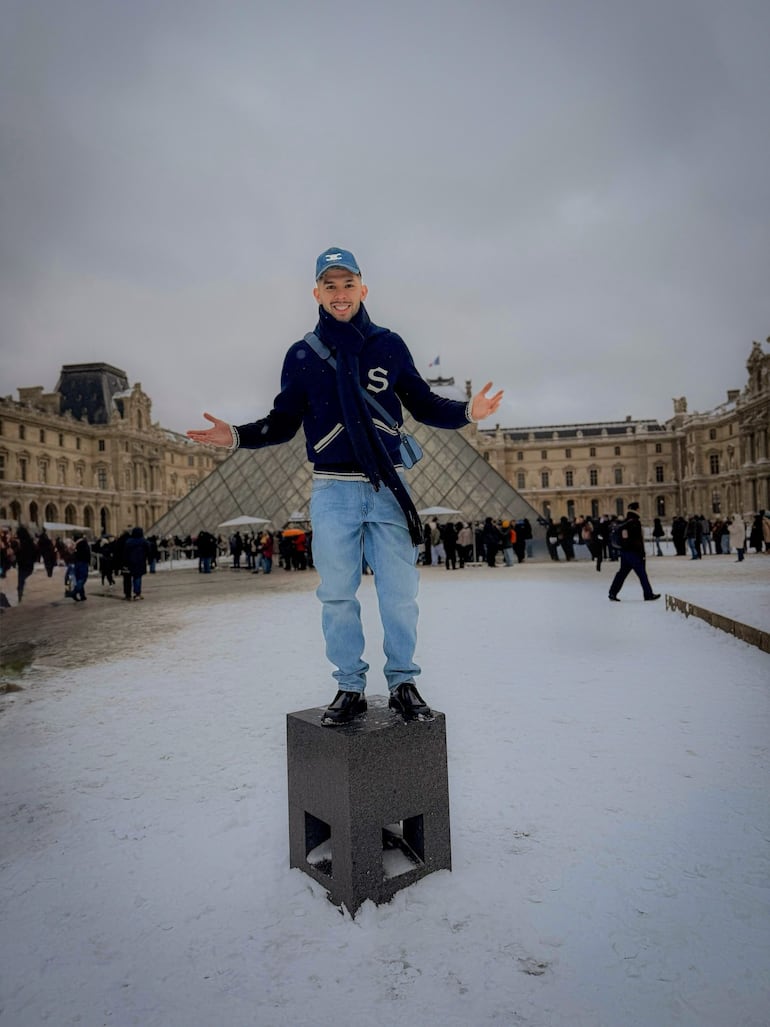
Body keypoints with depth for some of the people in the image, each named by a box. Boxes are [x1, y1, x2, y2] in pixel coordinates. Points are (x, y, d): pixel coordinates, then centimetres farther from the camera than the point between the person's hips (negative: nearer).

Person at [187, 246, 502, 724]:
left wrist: (467, 411, -7)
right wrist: (237, 435, -5)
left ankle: (403, 682, 16)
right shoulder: (302, 354, 8)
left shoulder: (389, 345, 7)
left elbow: (423, 404, 10)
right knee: (337, 595, 4)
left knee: (399, 593, 1)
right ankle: (350, 687, 17)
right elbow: (284, 422, 11)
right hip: (332, 491, 1)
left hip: (388, 487, 0)